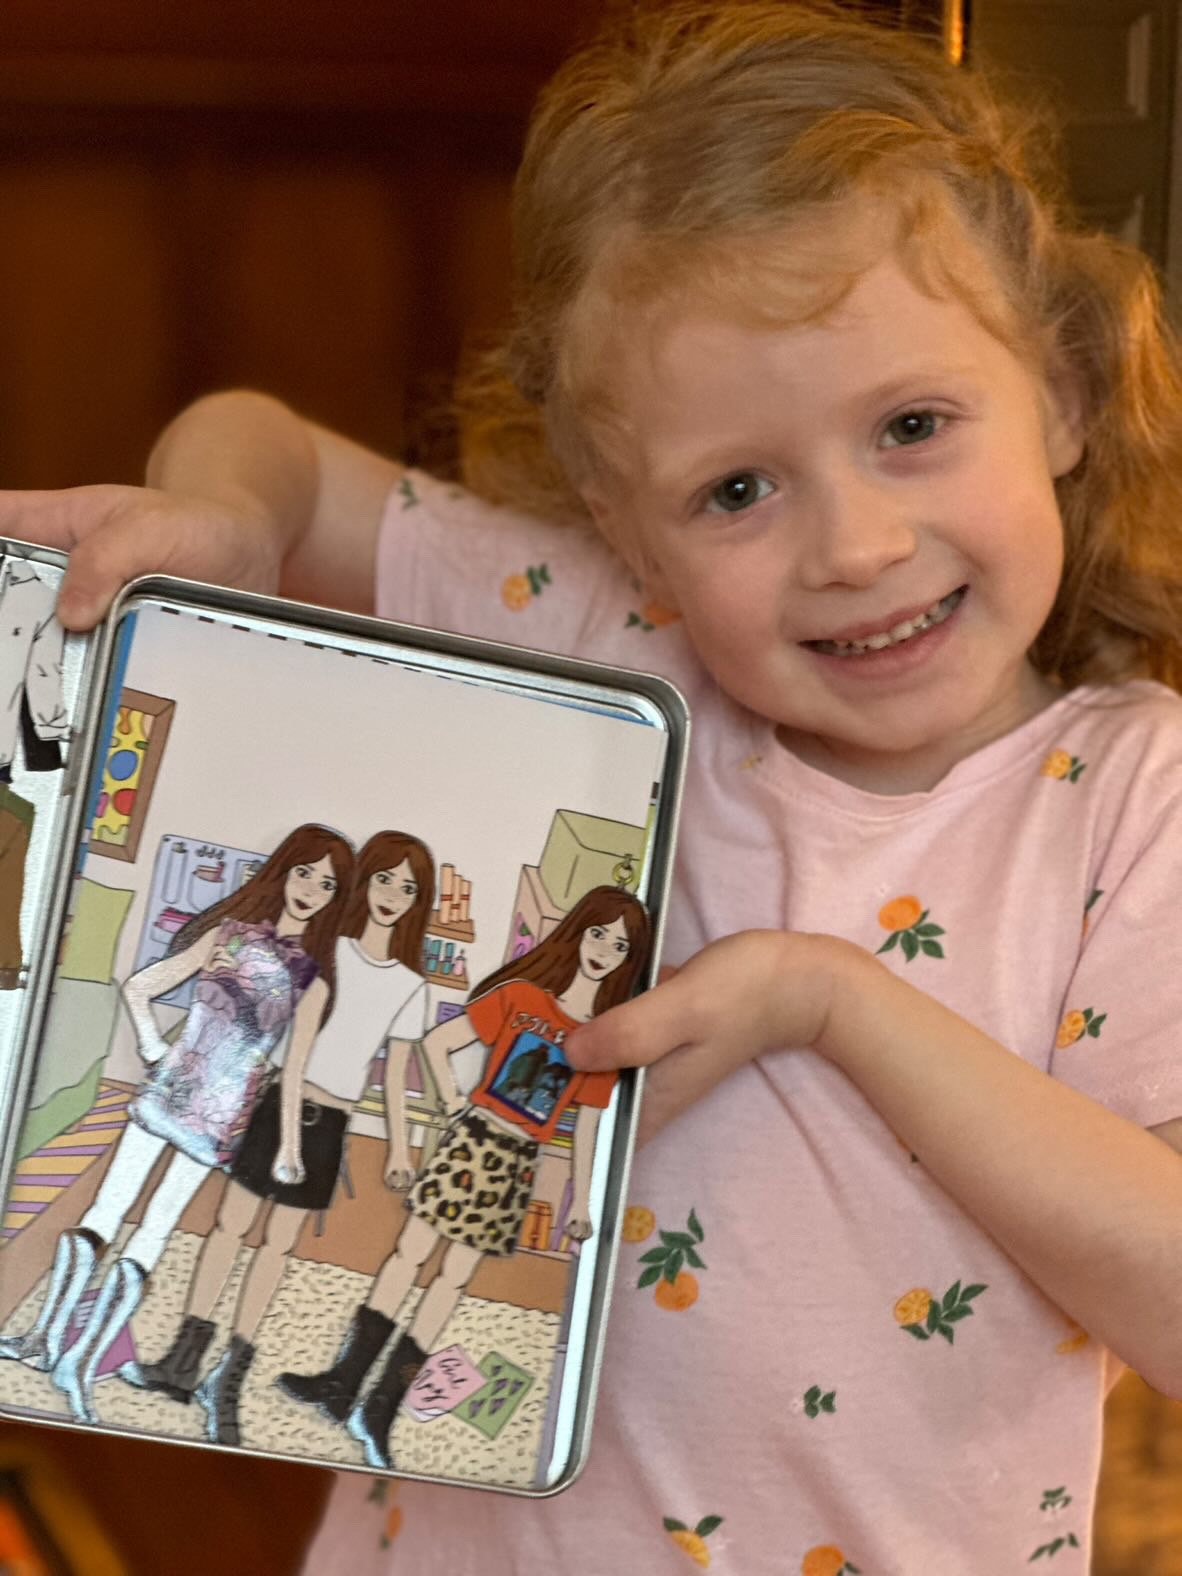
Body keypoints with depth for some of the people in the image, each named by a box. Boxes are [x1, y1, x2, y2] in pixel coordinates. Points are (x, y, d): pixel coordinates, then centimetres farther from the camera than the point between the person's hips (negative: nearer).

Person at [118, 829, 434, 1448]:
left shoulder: (410, 985, 2)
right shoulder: (329, 953, -7)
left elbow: (395, 1071, 10)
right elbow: (297, 1047, -9)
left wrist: (399, 1147, 10)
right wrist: (288, 1135, -13)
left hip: (330, 1125, 2)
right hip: (285, 1105, -2)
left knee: (278, 1245, 5)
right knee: (231, 1224, 3)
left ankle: (228, 1380, 11)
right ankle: (185, 1360, 14)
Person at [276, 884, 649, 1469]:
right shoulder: (520, 997, -3)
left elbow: (586, 1124, 10)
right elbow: (437, 1041, -1)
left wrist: (581, 1202, 10)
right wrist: (455, 1107, -3)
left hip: (517, 1166, 2)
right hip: (472, 1142, -2)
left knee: (452, 1279, 3)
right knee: (409, 1253, -3)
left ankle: (379, 1411, 6)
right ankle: (344, 1383, 3)